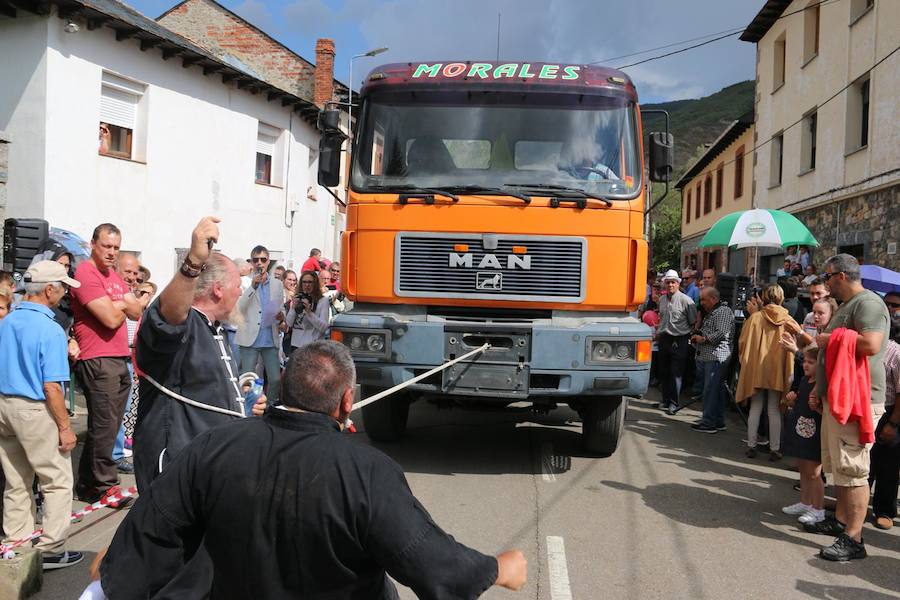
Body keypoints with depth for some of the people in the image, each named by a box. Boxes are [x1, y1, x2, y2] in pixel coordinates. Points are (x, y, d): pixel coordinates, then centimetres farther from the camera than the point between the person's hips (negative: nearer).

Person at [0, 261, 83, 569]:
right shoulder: (50, 330, -18)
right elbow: (51, 387, -19)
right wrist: (65, 427, -13)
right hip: (35, 410, -8)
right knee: (58, 482, 4)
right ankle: (51, 549, 6)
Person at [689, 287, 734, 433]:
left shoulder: (724, 311, -8)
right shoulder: (709, 313, 23)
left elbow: (722, 333, -19)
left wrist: (703, 338, -11)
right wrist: (696, 338, 12)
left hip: (716, 357, -10)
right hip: (704, 357, 10)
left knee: (710, 391, -10)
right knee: (716, 390, 12)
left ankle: (708, 423, -8)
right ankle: (719, 422, 17)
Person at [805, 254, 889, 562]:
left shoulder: (868, 302, -14)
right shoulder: (846, 306, 19)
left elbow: (870, 345, -29)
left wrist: (829, 339, -16)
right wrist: (821, 385, 20)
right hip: (837, 397, 11)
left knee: (852, 469, -9)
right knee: (839, 466, 18)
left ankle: (853, 539, -5)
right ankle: (841, 520, 29)